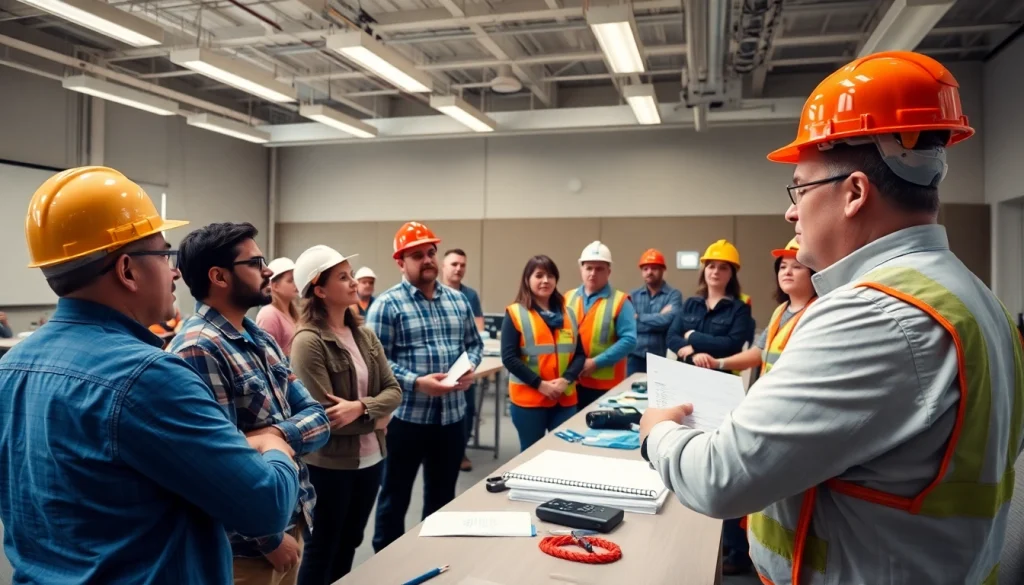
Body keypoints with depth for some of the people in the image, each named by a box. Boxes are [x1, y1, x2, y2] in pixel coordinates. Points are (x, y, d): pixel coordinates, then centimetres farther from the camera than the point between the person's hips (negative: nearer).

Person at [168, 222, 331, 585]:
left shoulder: (262, 341, 7)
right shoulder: (198, 350, -21)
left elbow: (318, 417, 3)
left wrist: (279, 434, -17)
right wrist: (270, 538, -15)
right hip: (247, 545, -8)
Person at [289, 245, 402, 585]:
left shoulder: (364, 335, 3)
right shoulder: (308, 341, -17)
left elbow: (393, 391, -1)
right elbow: (324, 417, -21)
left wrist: (360, 407, -20)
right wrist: (374, 419, -10)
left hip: (370, 459, 6)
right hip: (328, 464, -6)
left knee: (348, 544, 22)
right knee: (322, 548, 13)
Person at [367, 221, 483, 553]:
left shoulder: (458, 300, 9)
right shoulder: (387, 305, -9)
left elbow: (474, 343, 15)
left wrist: (470, 368, -5)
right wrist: (416, 382, -23)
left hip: (452, 415, 5)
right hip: (407, 417, -5)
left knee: (443, 495, 19)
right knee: (395, 496, 10)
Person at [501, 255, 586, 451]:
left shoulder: (568, 314, 10)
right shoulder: (515, 313, -4)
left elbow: (580, 354, 8)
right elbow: (509, 358, -9)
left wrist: (566, 380, -9)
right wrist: (540, 384, -15)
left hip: (565, 399, 4)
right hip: (528, 399, -4)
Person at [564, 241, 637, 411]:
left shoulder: (620, 301, -4)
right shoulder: (568, 298, 9)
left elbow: (629, 340, -12)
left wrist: (596, 363, -17)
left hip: (605, 385, -4)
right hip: (571, 383, 4)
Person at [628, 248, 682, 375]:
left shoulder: (673, 295, -1)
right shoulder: (633, 296, 9)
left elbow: (668, 320, -19)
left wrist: (639, 317, -7)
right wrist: (658, 317, -12)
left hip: (661, 358, -2)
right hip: (635, 357, 3)